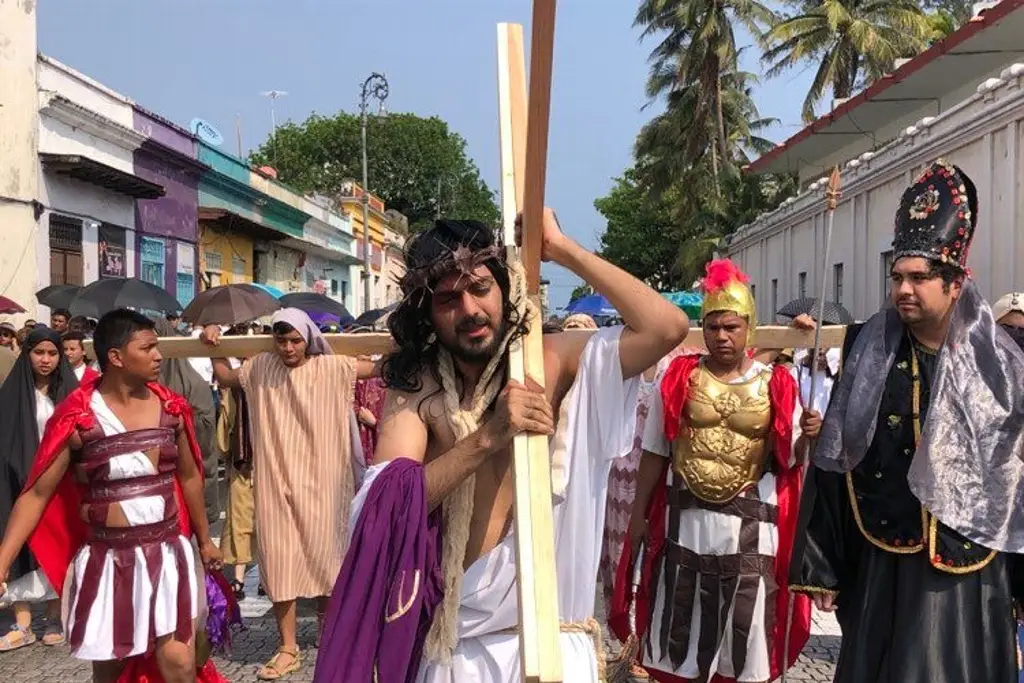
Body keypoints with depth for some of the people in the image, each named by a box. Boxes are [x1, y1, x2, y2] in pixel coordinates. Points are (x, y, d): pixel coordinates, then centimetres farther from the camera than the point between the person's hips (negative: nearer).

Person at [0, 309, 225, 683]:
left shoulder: (170, 407, 0)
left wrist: (204, 540, 21)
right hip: (108, 561, -2)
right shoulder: (77, 416, -11)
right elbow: (37, 493, -9)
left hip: (168, 554, 2)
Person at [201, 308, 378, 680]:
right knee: (278, 563, 7)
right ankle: (288, 649, 20)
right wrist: (214, 348, 7)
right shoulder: (259, 367, 3)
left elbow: (380, 368, -4)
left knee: (324, 559, 9)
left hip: (319, 482, -2)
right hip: (275, 482, 2)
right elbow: (225, 378, 20)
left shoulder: (332, 367, -5)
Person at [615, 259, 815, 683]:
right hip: (685, 522, 1)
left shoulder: (775, 385, 0)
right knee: (682, 631, 14)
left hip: (750, 527, 0)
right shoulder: (680, 377, 0)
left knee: (744, 632, 12)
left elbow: (787, 459, 1)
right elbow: (654, 453, 5)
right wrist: (638, 514, 6)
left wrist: (808, 438, -20)